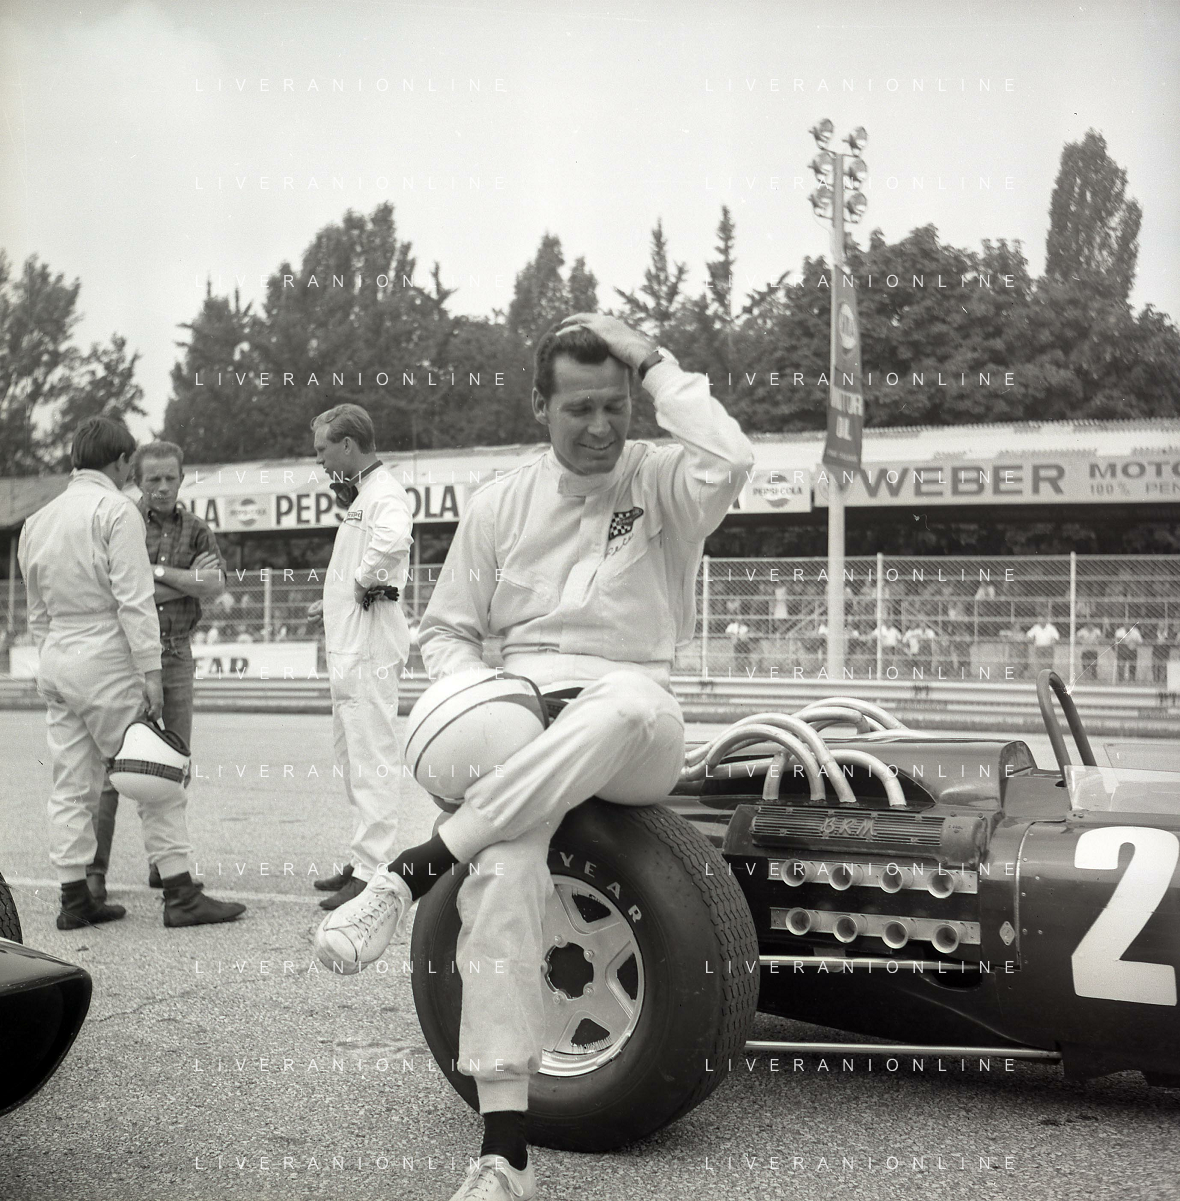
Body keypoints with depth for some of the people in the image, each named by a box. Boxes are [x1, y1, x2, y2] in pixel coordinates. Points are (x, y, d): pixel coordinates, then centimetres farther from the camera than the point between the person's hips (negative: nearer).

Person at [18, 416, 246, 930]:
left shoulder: (37, 521, 15)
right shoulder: (116, 510, -8)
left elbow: (37, 611, 18)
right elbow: (134, 600, -14)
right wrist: (150, 670, -14)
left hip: (54, 661, 7)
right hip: (105, 659, -7)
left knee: (71, 786, 9)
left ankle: (74, 898, 12)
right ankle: (180, 895, -2)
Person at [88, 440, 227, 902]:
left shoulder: (196, 530, 11)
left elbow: (216, 586, -3)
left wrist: (158, 572, -11)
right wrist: (188, 580, -9)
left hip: (177, 656, 4)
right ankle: (94, 869, -3)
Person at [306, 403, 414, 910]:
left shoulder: (384, 493, -14)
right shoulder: (360, 494, 20)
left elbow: (392, 541, -37)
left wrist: (364, 580, -22)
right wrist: (334, 600, 20)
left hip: (369, 645, -11)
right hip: (349, 645, 11)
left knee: (373, 763, -8)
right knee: (354, 760, 16)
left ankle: (372, 874, -6)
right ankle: (362, 861, 26)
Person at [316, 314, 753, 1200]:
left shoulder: (664, 483, 6)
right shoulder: (500, 503, 13)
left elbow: (730, 463, -19)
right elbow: (445, 630, 17)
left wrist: (654, 362, -7)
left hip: (633, 739, -1)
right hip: (519, 729, 1)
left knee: (634, 706, -41)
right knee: (501, 875, -31)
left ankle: (412, 871, -35)